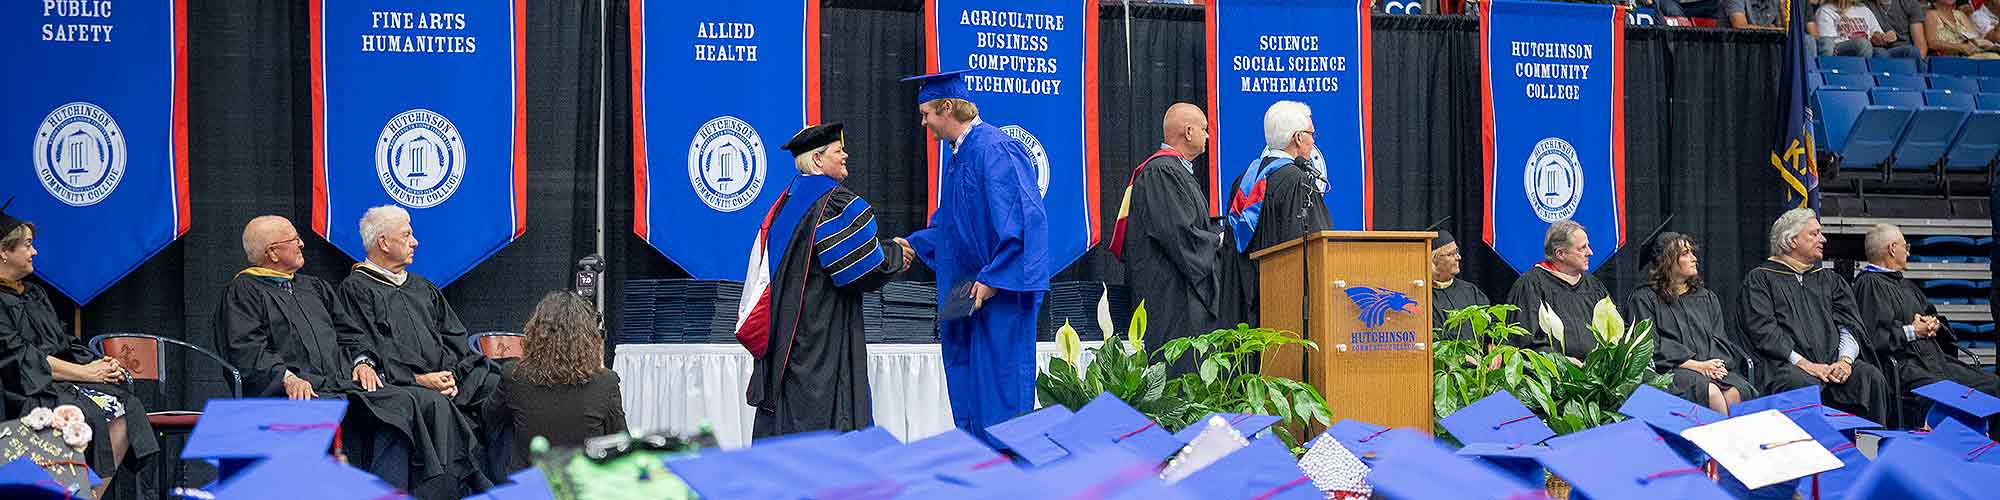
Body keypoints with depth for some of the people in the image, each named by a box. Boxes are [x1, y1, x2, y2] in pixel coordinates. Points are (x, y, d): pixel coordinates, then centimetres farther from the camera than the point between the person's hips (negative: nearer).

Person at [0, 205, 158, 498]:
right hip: (28, 392, -8)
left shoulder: (34, 293, 23)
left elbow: (64, 341, 22)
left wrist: (97, 364, 1)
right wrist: (83, 372, -15)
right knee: (90, 413, -32)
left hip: (61, 382, 8)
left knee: (127, 407, -15)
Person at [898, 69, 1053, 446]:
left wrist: (992, 278, -23)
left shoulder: (994, 150, -16)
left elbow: (1020, 218, -22)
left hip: (1001, 291, -10)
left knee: (999, 390, -7)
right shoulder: (957, 154, 16)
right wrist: (914, 244, 16)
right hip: (967, 292, 10)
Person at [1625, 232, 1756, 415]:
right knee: (1711, 392, -34)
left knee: (1736, 392, -29)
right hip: (1672, 370, -4)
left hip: (1712, 365, 4)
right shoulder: (1643, 299, 5)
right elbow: (1652, 347, -4)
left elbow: (1719, 339, 17)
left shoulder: (1707, 297, 24)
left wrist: (1715, 363, -8)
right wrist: (1697, 365, -12)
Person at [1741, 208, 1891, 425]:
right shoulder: (1760, 278, 11)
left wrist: (1845, 360, -7)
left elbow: (1850, 326, 15)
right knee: (1807, 386, -37)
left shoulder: (1830, 280, 26)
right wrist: (1803, 363, -14)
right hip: (1785, 364, -4)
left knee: (1872, 378, -24)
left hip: (1833, 361, 4)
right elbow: (1762, 330, -3)